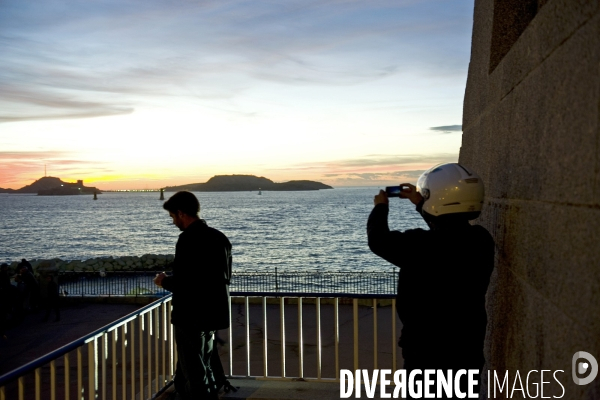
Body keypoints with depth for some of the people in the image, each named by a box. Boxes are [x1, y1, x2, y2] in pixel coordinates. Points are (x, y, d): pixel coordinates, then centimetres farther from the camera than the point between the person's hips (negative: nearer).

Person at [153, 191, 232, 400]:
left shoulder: (189, 239, -18)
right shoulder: (219, 237, 7)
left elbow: (183, 282, -24)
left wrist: (164, 281, -2)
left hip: (191, 317, -8)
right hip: (213, 314, 9)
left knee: (195, 377, 4)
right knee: (203, 371, 22)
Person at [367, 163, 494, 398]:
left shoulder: (421, 246, -26)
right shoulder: (481, 241, -6)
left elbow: (379, 241, -9)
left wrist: (380, 208, 9)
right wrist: (421, 203, 23)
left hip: (427, 351, -6)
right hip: (468, 350, 6)